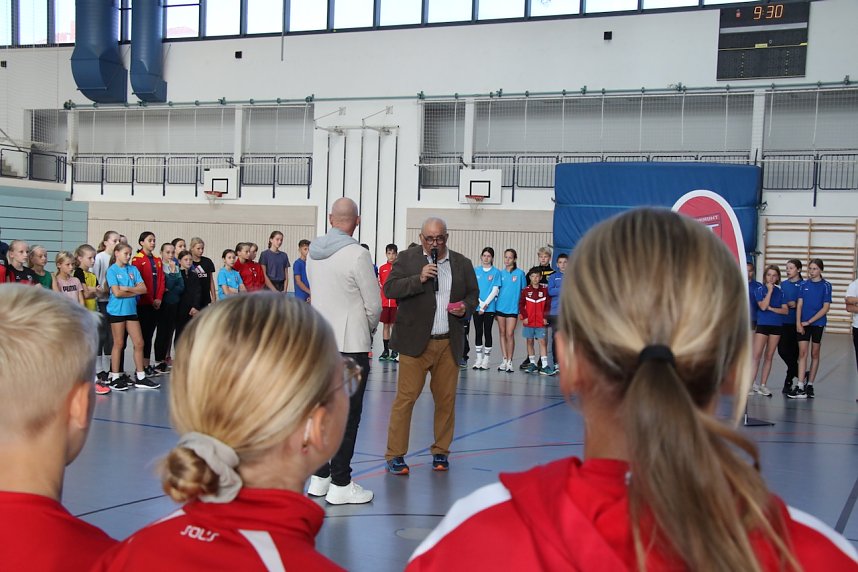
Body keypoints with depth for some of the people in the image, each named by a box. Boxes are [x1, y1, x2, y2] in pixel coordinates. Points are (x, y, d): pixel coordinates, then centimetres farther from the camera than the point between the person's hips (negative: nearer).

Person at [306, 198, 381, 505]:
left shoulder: (314, 252, 6)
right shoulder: (356, 254, -15)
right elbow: (373, 304, -11)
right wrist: (370, 330, 10)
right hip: (351, 345, -7)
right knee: (347, 415, -1)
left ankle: (319, 477, 22)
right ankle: (340, 484, 2)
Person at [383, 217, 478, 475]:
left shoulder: (462, 263, 11)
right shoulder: (407, 259, 2)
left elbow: (473, 294, 18)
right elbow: (390, 289, -5)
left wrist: (466, 307, -3)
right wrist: (419, 278, -17)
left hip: (449, 344, 3)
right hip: (415, 341, -3)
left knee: (446, 399, 7)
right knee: (405, 398, -5)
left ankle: (441, 451, 21)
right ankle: (395, 454, 2)